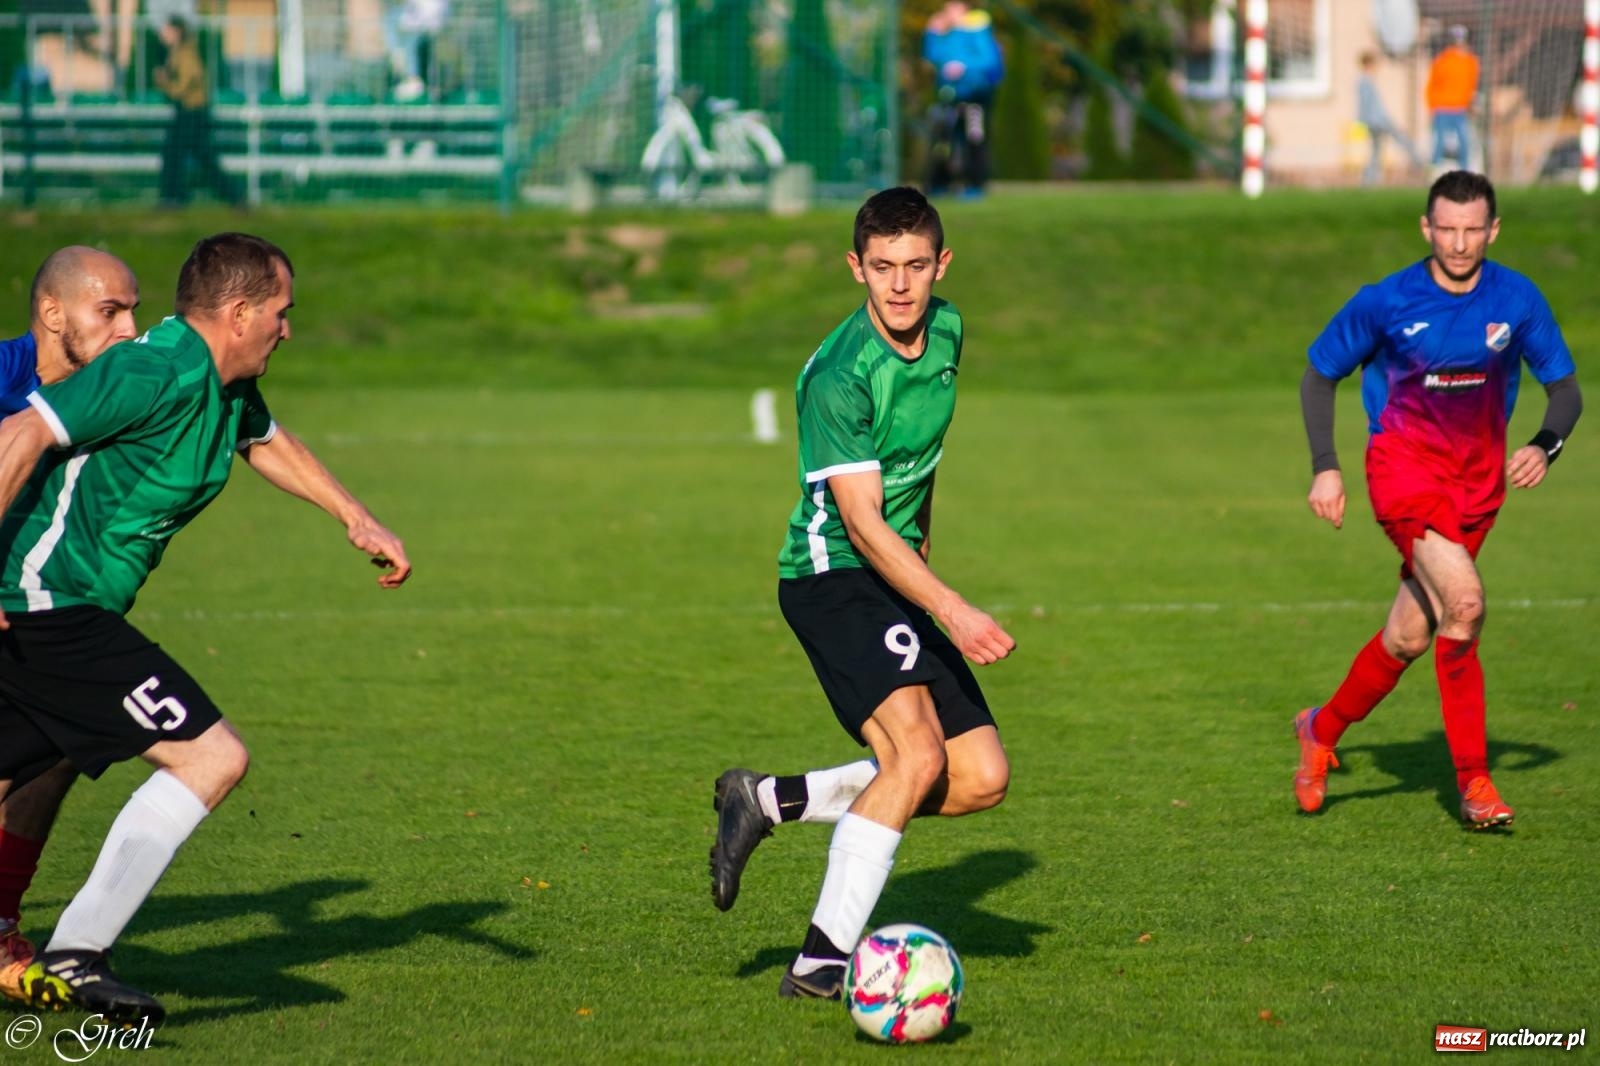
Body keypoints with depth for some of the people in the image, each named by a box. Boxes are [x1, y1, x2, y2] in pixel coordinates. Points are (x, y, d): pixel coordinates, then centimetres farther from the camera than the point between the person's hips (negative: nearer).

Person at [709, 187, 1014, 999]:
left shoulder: (946, 331, 4)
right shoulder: (840, 375, -21)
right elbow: (863, 523, -26)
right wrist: (950, 611, -36)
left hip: (899, 577, 8)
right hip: (832, 575, -8)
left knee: (982, 778, 1)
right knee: (918, 749, -27)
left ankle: (768, 801, 12)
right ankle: (822, 959, -23)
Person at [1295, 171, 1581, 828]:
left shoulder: (1518, 301, -5)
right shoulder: (1386, 302, -10)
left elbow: (1565, 388, 7)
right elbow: (1319, 374, 4)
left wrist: (1544, 447, -13)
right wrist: (1325, 468, -3)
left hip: (1478, 478, 4)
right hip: (1403, 465, -4)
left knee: (1411, 637, 6)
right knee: (1464, 601, -24)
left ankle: (1322, 730, 31)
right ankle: (1473, 780, -12)